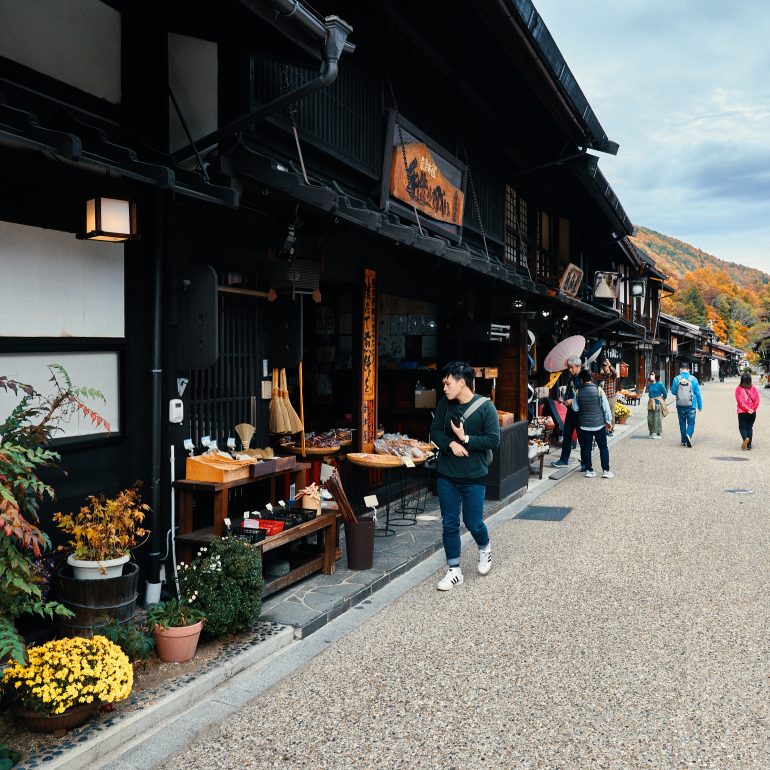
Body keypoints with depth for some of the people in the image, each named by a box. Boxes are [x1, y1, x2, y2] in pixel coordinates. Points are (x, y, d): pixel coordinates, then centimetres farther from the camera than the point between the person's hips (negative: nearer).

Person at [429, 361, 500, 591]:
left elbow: (494, 440, -13)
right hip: (446, 475, 4)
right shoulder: (445, 403, 0)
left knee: (473, 523, 6)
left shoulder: (485, 406, -12)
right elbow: (435, 431, 3)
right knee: (449, 524, 7)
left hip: (473, 477, -3)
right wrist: (451, 444, -15)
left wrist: (465, 439, -18)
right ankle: (454, 571, 21)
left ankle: (484, 548, 41)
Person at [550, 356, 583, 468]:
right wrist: (563, 399, 5)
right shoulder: (571, 378, 12)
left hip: (580, 413, -8)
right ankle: (564, 460, 21)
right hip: (570, 411, 8)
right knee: (566, 436, 12)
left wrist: (572, 401, -21)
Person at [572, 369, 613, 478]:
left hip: (585, 425, 1)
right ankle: (606, 470, 8)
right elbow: (606, 407, -5)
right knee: (603, 447, 8)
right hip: (599, 424, -1)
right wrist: (608, 421, 6)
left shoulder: (578, 392, -5)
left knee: (586, 448, 9)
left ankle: (588, 470, 12)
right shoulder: (599, 391, -9)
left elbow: (575, 409, 3)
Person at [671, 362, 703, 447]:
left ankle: (684, 441, 17)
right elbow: (698, 393, -1)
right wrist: (700, 406, 7)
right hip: (691, 405, -1)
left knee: (682, 423, 12)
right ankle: (688, 434, -21)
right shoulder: (693, 379, -6)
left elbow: (673, 392, 4)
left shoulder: (676, 379, -6)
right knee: (691, 422, 5)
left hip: (680, 405, 1)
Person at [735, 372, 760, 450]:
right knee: (750, 427, 12)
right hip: (752, 412, 3)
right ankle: (749, 445, 11)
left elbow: (740, 401, -13)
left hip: (742, 412, -3)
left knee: (742, 427, 7)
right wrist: (752, 409, -6)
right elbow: (757, 400, -4)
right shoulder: (754, 389, 1)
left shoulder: (739, 389, -7)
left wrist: (747, 409, -11)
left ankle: (745, 438, -22)